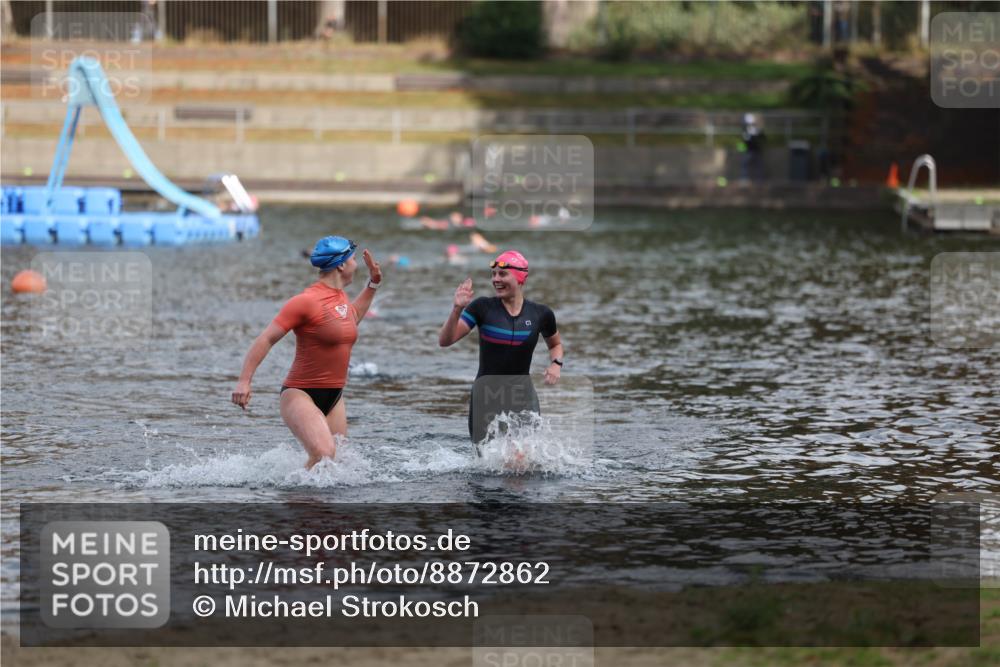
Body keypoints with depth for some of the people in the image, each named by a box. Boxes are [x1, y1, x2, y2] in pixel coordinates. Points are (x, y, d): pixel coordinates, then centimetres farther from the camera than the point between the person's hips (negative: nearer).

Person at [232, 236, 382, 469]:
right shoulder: (306, 301, -15)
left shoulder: (340, 296, 10)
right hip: (300, 395, -8)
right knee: (324, 455, -29)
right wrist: (244, 381, -23)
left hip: (333, 397, 8)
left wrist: (373, 284, 28)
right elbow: (266, 339, -16)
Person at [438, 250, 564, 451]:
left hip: (522, 395, 0)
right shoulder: (483, 307, -4)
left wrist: (556, 363, 1)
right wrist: (457, 310, -23)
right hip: (485, 397, 0)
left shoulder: (540, 314, 1)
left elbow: (555, 344, 22)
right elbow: (445, 341, -8)